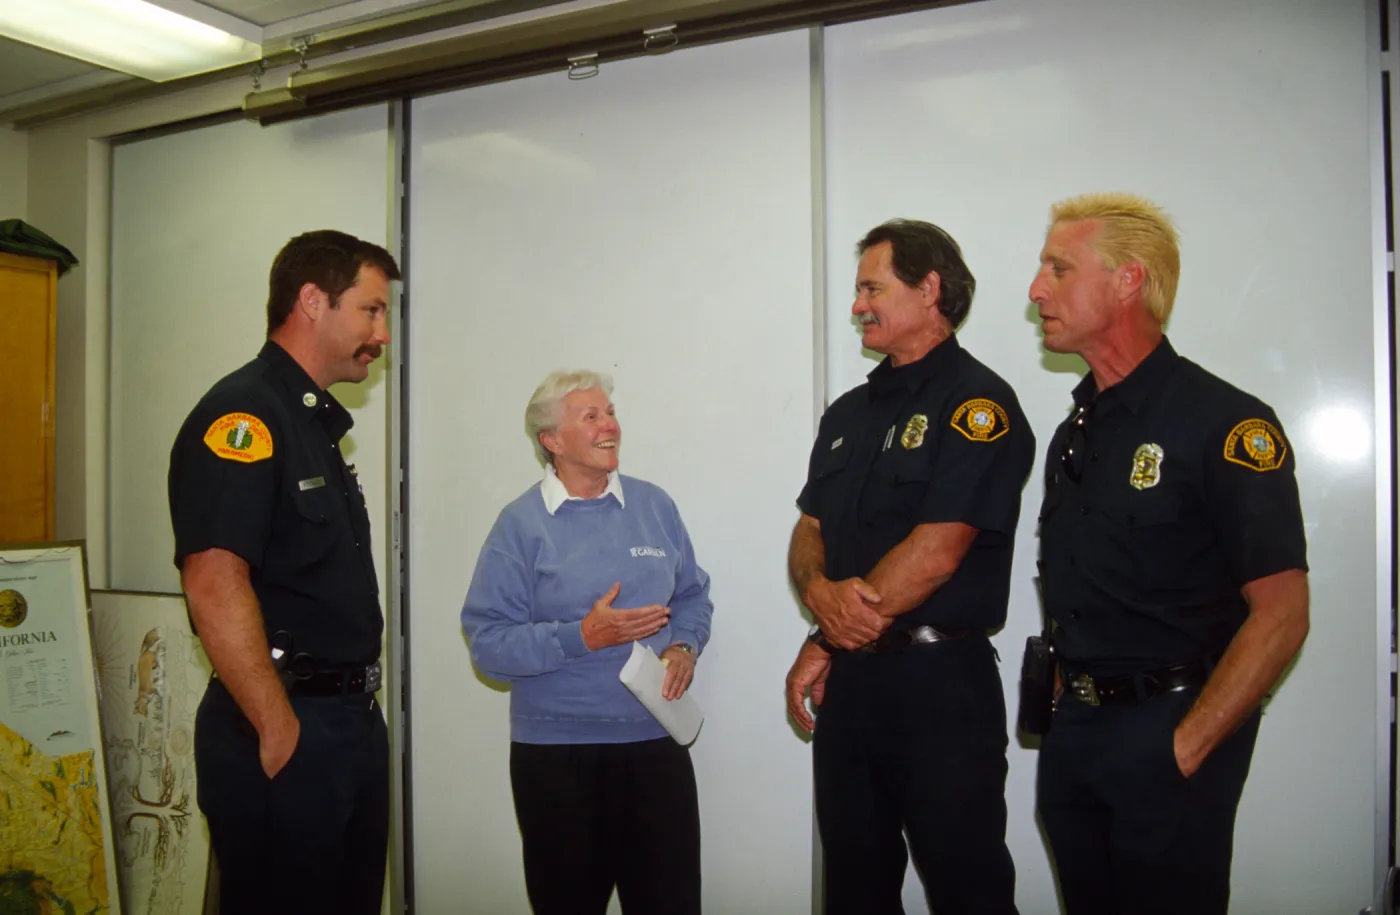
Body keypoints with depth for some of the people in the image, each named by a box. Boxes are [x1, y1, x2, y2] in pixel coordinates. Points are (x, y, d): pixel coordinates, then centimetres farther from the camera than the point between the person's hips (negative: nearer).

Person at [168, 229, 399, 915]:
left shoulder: (316, 421, 15)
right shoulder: (243, 415, -15)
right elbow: (214, 582, -25)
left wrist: (356, 714, 16)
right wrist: (280, 731, -22)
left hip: (352, 722, 9)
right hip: (287, 734, -9)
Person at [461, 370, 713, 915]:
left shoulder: (655, 506, 8)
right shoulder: (521, 524, -4)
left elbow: (693, 597, 15)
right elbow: (488, 642, -10)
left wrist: (684, 647, -5)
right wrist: (581, 638, -19)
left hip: (656, 744, 3)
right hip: (557, 753, -2)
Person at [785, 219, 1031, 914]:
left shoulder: (977, 402, -10)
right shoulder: (849, 412, 15)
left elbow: (939, 548, -18)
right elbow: (809, 531, 12)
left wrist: (825, 641, -11)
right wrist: (821, 591, -13)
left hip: (941, 681, -7)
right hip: (849, 680, 7)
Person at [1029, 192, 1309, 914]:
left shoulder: (1226, 423, -14)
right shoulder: (1076, 429, 10)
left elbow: (1281, 616, -17)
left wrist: (1185, 745, -18)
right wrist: (1067, 697, 6)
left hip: (1167, 729, -7)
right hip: (1073, 723, 7)